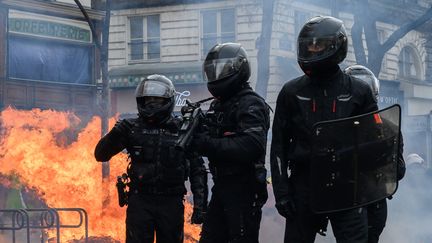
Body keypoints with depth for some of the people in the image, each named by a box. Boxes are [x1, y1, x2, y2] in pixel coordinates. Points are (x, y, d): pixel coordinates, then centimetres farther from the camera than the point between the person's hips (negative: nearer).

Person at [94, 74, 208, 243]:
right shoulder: (132, 128, 3)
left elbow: (197, 170, 5)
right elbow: (101, 155, 3)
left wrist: (200, 205, -3)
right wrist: (114, 135, -17)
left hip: (171, 203, 0)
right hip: (140, 202, 0)